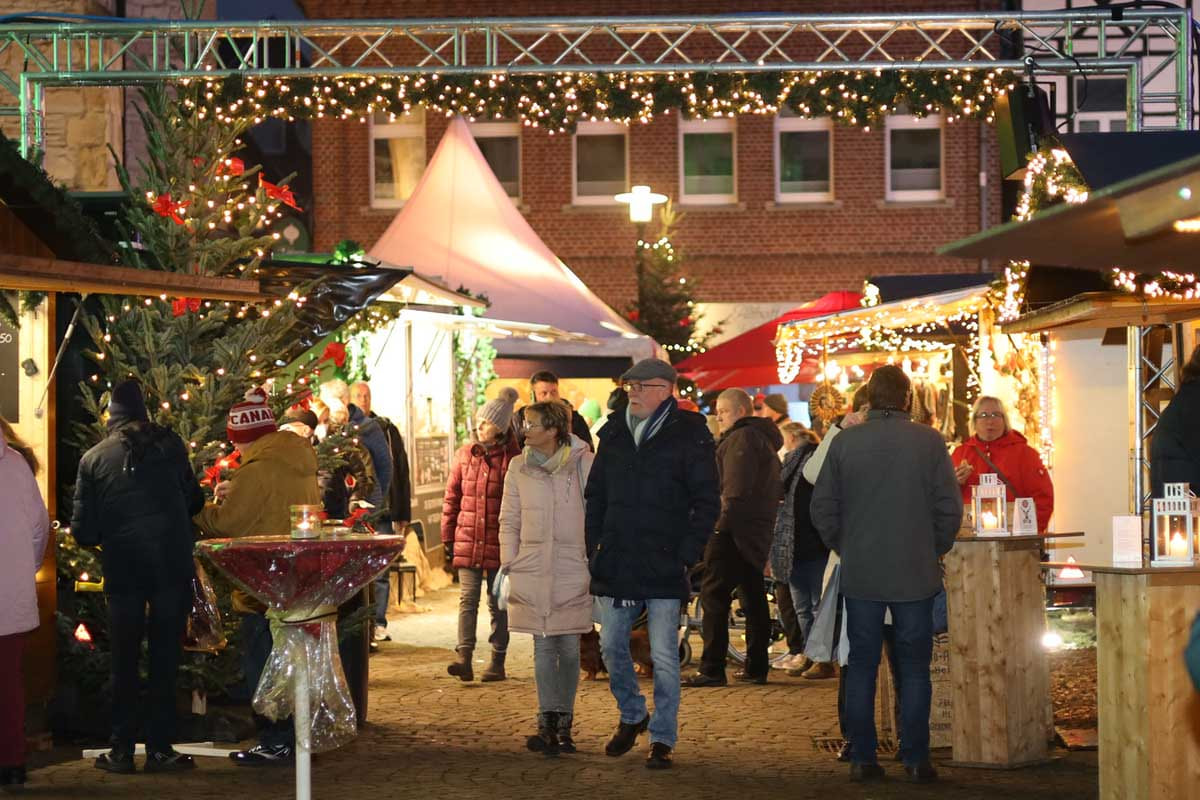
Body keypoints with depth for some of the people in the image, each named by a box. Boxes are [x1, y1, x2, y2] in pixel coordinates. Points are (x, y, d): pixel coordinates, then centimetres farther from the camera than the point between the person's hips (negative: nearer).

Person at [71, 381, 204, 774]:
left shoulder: (94, 459, 0)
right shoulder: (170, 445, 0)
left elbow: (82, 529, 0)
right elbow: (194, 501, 7)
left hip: (122, 570, 0)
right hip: (172, 566, 0)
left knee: (124, 663, 9)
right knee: (165, 660, 6)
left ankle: (122, 750, 11)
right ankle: (160, 748, 6)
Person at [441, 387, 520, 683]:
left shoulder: (513, 459, -3)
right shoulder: (465, 454, 7)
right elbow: (451, 498, 11)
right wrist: (448, 539, 9)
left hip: (500, 544, -2)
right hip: (467, 542, 2)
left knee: (498, 603, 7)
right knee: (468, 599, -5)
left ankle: (497, 663, 14)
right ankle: (464, 659, -12)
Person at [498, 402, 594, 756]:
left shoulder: (584, 464, -2)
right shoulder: (519, 468, 7)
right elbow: (509, 522, 11)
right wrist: (508, 566, 4)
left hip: (573, 569, -2)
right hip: (533, 571, 2)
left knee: (569, 649, 3)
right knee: (544, 648, 3)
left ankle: (563, 723, 12)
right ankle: (548, 723, 5)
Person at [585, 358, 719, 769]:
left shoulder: (689, 436, -5)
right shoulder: (614, 433, 10)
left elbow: (707, 502, -5)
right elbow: (595, 495, 17)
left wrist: (687, 554, -12)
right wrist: (592, 547, 7)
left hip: (663, 566, -5)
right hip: (615, 563, 5)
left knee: (664, 657, -2)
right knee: (611, 647, 10)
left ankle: (662, 739, 9)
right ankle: (631, 716, 33)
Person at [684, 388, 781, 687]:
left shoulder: (742, 438, -9)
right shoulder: (765, 438, 22)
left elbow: (737, 487, -20)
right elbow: (773, 488, 24)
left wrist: (724, 519, -21)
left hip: (733, 527, -10)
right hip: (759, 530, 10)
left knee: (714, 594, -10)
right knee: (753, 596, 12)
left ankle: (712, 668, -13)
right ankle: (757, 667, 15)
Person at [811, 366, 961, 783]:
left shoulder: (844, 441, -3)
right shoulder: (929, 442, -7)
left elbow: (822, 508, 1)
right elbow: (950, 508, -4)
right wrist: (933, 552, 10)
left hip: (860, 575, 1)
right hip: (916, 575, -1)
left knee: (861, 666, 8)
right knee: (914, 667, 6)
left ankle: (862, 758, 9)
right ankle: (915, 759, 5)